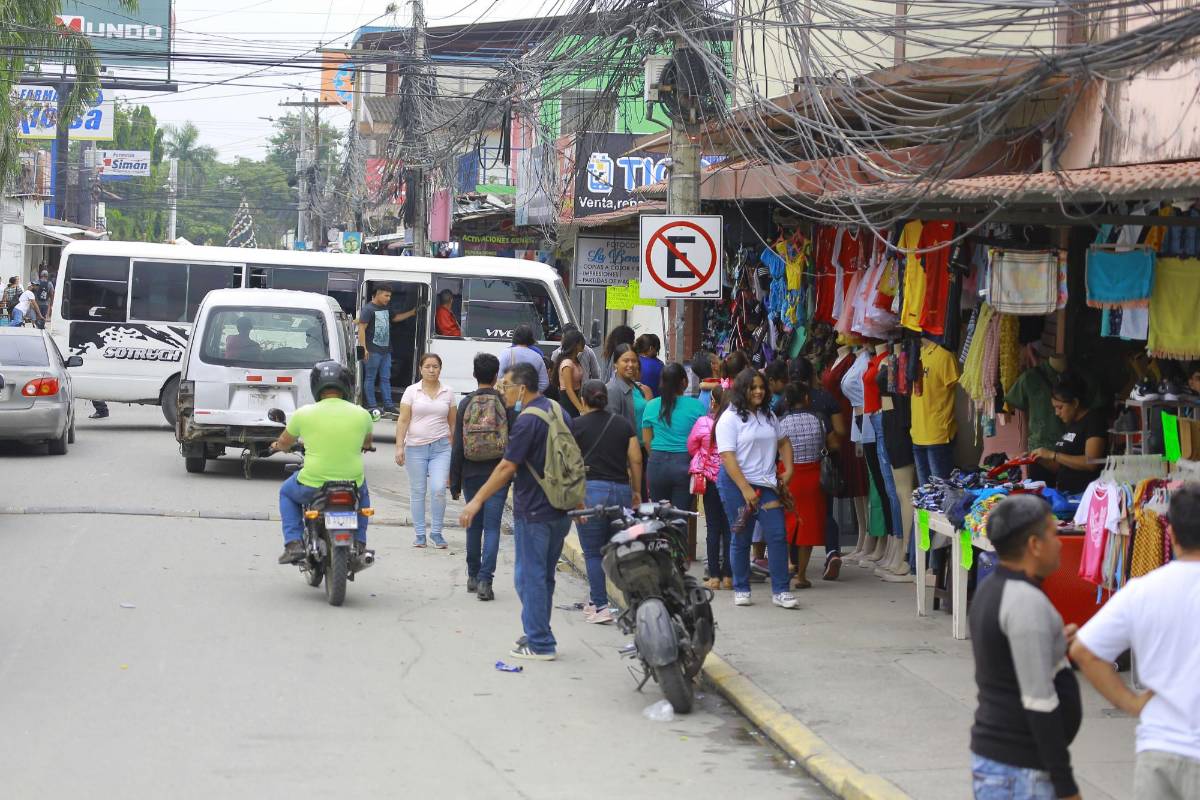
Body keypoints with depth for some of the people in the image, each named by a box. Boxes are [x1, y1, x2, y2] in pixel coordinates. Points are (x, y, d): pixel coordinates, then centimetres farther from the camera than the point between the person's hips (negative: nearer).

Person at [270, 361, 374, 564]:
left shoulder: (303, 413, -8)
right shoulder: (361, 414, -3)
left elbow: (284, 443, 11)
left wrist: (278, 445, 36)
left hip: (313, 485, -2)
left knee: (287, 492, 31)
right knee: (362, 491, 38)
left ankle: (293, 544, 15)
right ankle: (359, 544, 30)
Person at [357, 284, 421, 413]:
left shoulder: (385, 309, 18)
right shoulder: (368, 309, -9)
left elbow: (396, 318, 37)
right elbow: (361, 329, -14)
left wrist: (412, 313, 32)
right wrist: (363, 348, -21)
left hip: (386, 350, 8)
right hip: (373, 350, -8)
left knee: (385, 378, 9)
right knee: (370, 378, -1)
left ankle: (388, 405, 12)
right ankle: (371, 406, 2)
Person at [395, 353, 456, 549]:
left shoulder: (448, 393, 6)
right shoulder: (412, 391, 2)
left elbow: (453, 423, 11)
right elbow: (403, 420, 0)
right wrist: (399, 447, -8)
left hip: (441, 447, 0)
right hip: (416, 447, 0)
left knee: (438, 490, -12)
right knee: (418, 492, 6)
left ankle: (436, 532, 1)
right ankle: (419, 534, 14)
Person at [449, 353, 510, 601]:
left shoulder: (466, 404, -1)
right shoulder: (505, 403, -4)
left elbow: (457, 446, 0)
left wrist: (454, 482, 5)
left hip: (471, 475, 2)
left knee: (474, 525, 16)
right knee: (492, 527, -2)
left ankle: (473, 576, 25)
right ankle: (485, 580, -12)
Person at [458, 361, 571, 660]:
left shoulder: (528, 420, -17)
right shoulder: (556, 410, 10)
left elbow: (507, 467, -20)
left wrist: (477, 501, -16)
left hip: (533, 512, -9)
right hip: (560, 511, 9)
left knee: (530, 577, -2)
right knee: (545, 576, 16)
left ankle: (540, 644, 0)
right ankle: (537, 635, 23)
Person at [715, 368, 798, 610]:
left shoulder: (768, 415, 12)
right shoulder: (730, 418, -7)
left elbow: (783, 442, 24)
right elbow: (727, 457, -15)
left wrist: (788, 470, 8)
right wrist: (746, 490, -21)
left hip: (766, 483, 5)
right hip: (737, 483, -5)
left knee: (778, 535, -6)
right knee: (741, 539, 4)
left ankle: (780, 591, -3)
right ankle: (741, 590, 16)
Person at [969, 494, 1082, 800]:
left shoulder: (990, 591, 10)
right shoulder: (1026, 602, -19)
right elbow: (1038, 701, -22)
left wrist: (1055, 647, 15)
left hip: (991, 752, 9)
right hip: (1018, 771, -9)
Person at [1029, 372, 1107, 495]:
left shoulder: (1094, 419, -4)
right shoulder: (1069, 425, 20)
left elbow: (1091, 463, -16)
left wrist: (1053, 455, -14)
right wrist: (1038, 458, 7)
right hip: (1064, 493, 8)